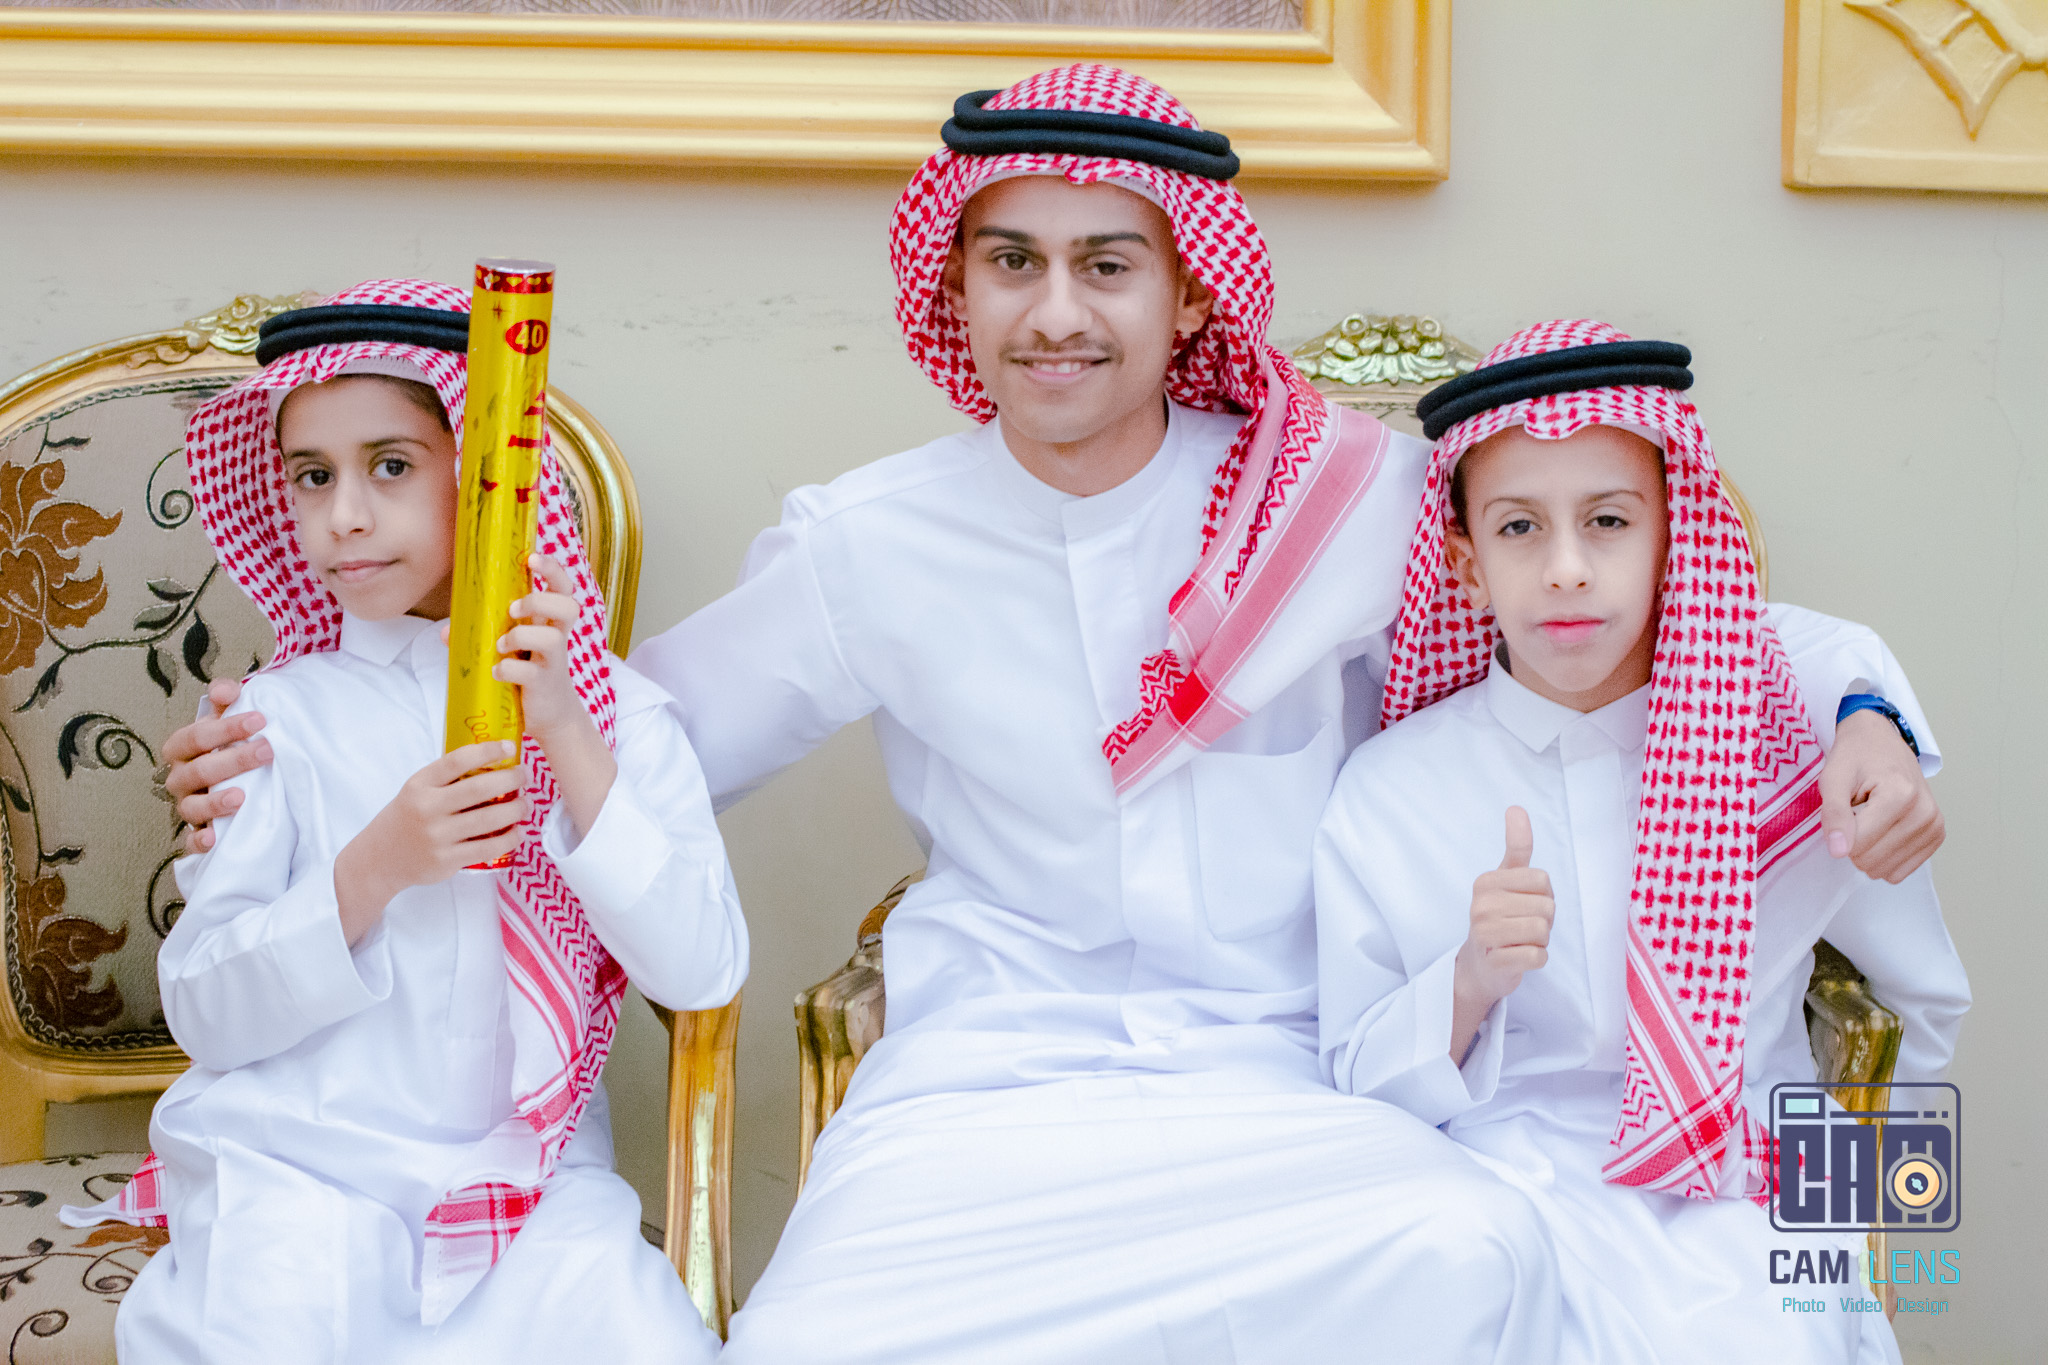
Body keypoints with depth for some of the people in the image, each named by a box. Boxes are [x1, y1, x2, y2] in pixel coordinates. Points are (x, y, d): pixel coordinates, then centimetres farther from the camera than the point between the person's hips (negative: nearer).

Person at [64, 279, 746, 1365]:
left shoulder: (613, 708, 6)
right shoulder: (282, 714, 4)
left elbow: (701, 970, -7)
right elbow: (204, 1012, -1)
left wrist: (568, 736, -15)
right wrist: (373, 870, -17)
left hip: (531, 1183, 2)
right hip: (291, 1168, -1)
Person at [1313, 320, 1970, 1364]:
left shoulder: (1789, 744, 1)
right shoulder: (1390, 793, 0)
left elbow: (1923, 1006, 18)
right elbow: (1355, 1088, 2)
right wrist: (1469, 982, -14)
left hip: (1743, 1209, 0)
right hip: (1511, 1193, 0)